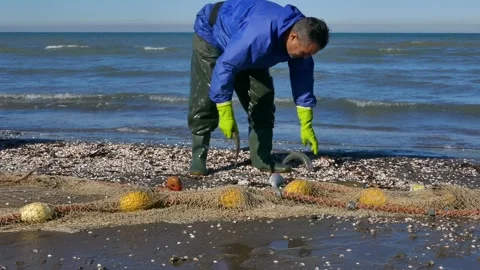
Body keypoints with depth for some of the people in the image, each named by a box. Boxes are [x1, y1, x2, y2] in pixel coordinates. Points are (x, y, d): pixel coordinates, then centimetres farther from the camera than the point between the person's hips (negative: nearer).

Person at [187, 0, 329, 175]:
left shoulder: (302, 35, -21)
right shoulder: (259, 35, -46)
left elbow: (302, 79, -9)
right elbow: (224, 67, -43)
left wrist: (306, 126, -7)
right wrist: (226, 115, -41)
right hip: (211, 34, -7)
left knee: (262, 97, -4)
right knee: (204, 101, -16)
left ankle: (262, 158, -1)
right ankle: (198, 158, -8)